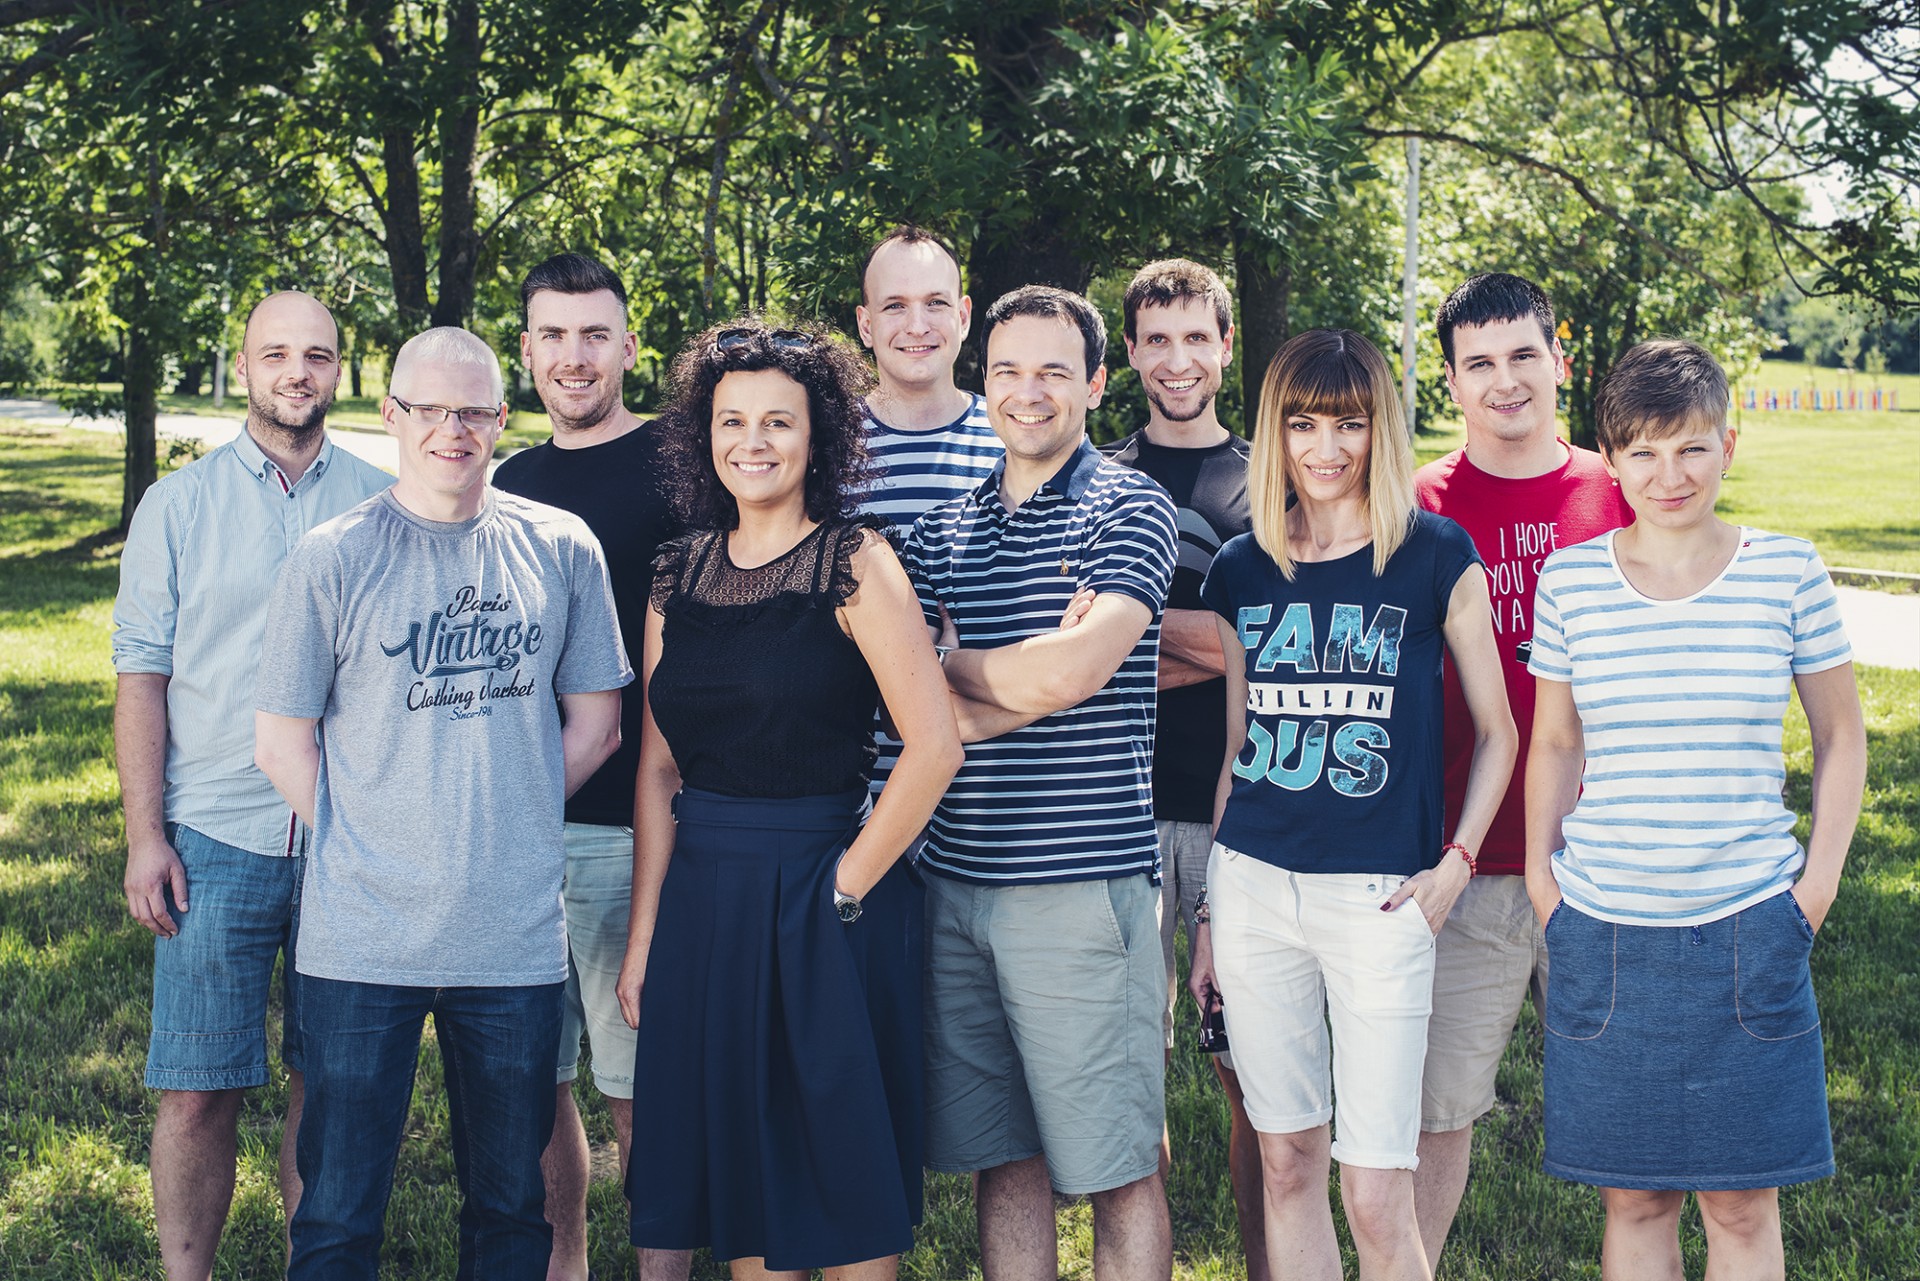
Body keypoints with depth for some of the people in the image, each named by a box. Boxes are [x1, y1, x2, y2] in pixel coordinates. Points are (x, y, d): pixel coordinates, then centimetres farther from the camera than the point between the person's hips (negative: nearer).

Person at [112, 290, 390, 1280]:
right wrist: (146, 837, -5)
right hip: (216, 840, -1)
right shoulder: (179, 504, 4)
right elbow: (142, 676, 2)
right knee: (198, 1093, -1)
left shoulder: (386, 506, 7)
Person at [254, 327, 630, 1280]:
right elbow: (282, 743, 2)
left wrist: (504, 821, 2)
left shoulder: (561, 549, 4)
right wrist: (368, 845, -2)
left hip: (515, 939, 2)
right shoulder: (334, 558, -2)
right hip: (363, 939, -2)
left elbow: (594, 725, 10)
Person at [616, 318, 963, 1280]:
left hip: (825, 902, -5)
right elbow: (658, 767, 9)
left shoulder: (853, 562, -6)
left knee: (844, 1189, 4)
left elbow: (934, 747, -15)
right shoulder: (681, 573, 9)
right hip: (702, 900, 5)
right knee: (738, 1172, 12)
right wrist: (643, 937, 5)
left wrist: (846, 886, -12)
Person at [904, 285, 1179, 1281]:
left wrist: (955, 666, 2)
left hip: (1083, 881, -5)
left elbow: (1069, 673, -14)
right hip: (955, 880, 5)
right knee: (1001, 1158, 11)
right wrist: (1022, 682, -12)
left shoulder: (1130, 509, -1)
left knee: (1116, 1167, 1)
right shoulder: (941, 534, 13)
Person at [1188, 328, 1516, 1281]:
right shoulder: (1242, 571, 8)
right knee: (1287, 1163, 9)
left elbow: (1495, 730, 6)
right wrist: (1207, 914, 14)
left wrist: (1455, 864, -5)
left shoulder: (1436, 558, -1)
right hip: (1255, 885, 3)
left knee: (1376, 1200, -6)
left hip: (1378, 896, -3)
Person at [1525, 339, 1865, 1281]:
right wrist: (1542, 883, 5)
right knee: (1633, 1199, 8)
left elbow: (1841, 740, 8)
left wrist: (1817, 885, 1)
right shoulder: (1569, 579, 1)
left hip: (1748, 929, -1)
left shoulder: (1789, 572, -1)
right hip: (1603, 934, 1)